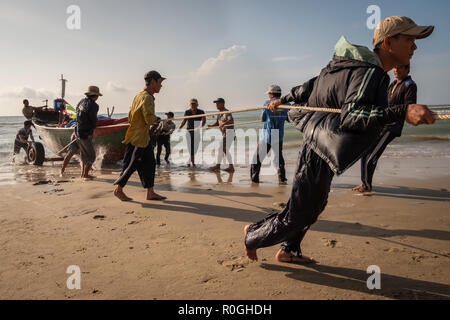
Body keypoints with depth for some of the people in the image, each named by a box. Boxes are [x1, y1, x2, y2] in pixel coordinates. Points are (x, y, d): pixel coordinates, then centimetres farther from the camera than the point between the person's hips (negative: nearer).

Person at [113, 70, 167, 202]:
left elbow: (130, 117, 18)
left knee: (149, 164, 9)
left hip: (144, 138, 10)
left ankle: (150, 193, 13)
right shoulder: (147, 97, -18)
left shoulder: (139, 95, 13)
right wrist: (155, 118, -5)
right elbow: (149, 119, -27)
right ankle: (119, 190, 17)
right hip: (137, 138, -10)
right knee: (131, 164, 1)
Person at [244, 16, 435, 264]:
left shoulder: (352, 65, 8)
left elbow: (312, 85, 17)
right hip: (319, 152, -10)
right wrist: (402, 112, -48)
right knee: (296, 215, 4)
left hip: (318, 147, 10)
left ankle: (288, 251, 41)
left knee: (313, 205, 24)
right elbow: (351, 115, -38)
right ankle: (253, 235, 27)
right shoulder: (367, 72, -22)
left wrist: (284, 99, 28)